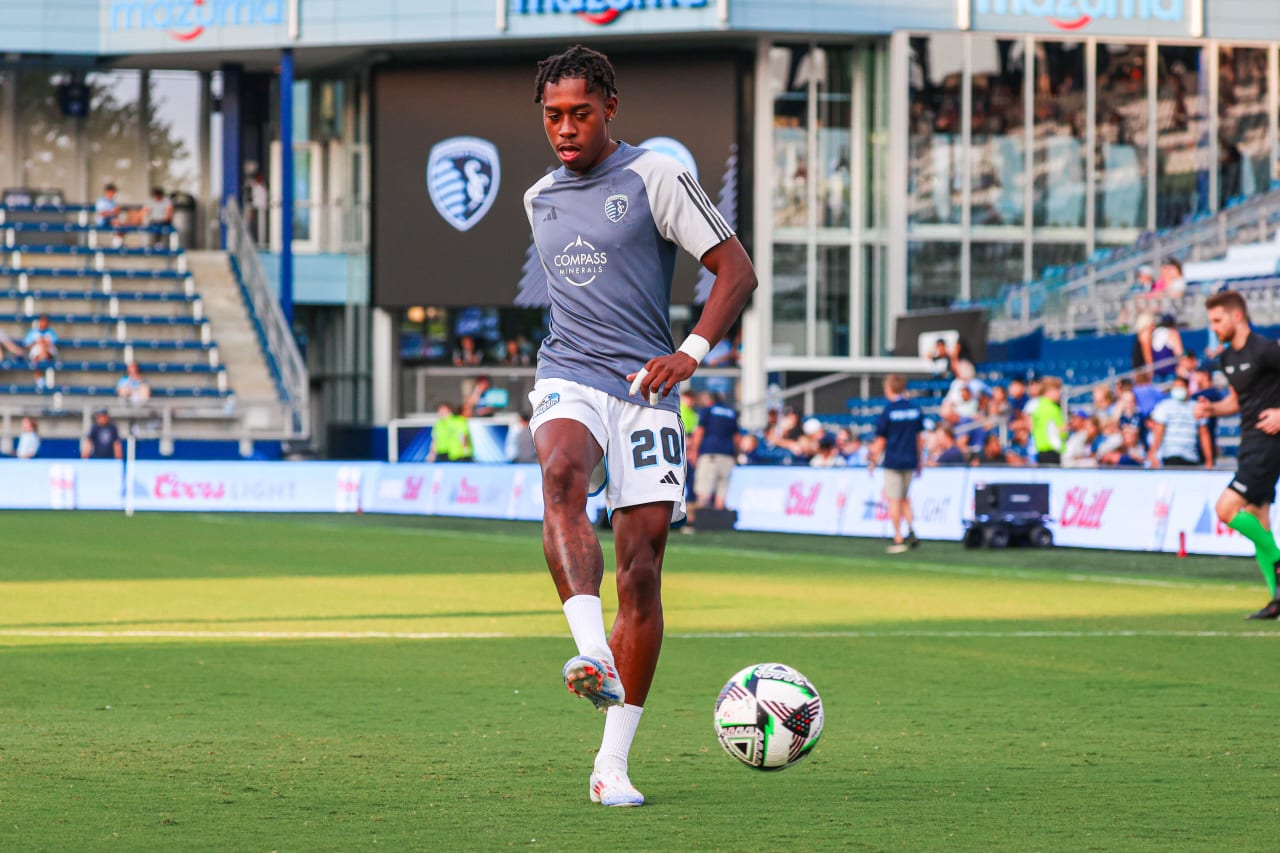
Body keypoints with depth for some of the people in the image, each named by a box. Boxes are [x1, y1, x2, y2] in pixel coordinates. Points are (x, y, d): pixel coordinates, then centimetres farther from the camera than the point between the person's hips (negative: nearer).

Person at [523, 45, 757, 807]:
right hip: (568, 378, 3)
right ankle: (593, 655, -50)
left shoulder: (655, 178, -1)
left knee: (642, 568, -6)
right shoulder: (541, 199, 17)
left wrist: (692, 353, -16)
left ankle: (613, 764, 2)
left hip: (644, 390, -3)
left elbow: (738, 271, -4)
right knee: (562, 474, -34)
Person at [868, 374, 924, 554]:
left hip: (892, 461, -5)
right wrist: (920, 461, 18)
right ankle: (911, 530, 1)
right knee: (904, 498, 18)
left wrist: (873, 461, 6)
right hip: (910, 461, 5)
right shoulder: (915, 410, 3)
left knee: (894, 500, 1)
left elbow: (880, 441, -7)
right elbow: (920, 438, 9)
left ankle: (898, 539, 0)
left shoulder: (888, 411, -10)